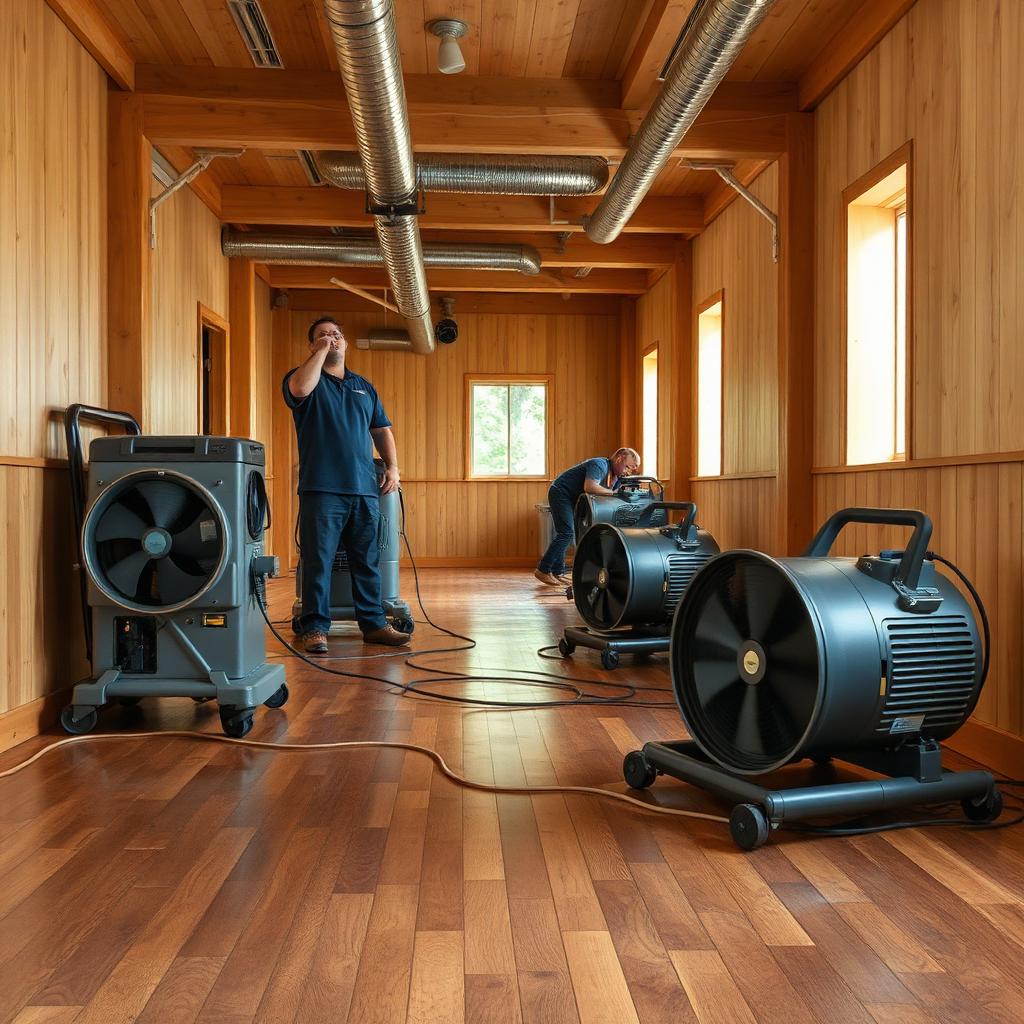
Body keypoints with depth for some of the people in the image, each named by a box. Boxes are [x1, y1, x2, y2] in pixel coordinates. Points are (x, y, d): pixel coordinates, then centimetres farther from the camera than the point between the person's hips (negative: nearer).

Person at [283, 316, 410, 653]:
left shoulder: (364, 387, 22)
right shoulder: (304, 377, 6)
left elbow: (382, 430, 23)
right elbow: (301, 389, -20)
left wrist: (392, 466, 9)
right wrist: (320, 351, -9)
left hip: (364, 489, 5)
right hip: (322, 489, -5)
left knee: (368, 561, 8)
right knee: (318, 560, -4)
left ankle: (373, 624, 16)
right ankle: (315, 628, 3)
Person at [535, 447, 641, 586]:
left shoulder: (615, 475, 7)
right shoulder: (600, 465, -23)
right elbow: (589, 487, -37)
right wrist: (612, 492, -29)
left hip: (571, 498, 10)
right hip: (560, 493, -10)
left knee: (565, 534, 10)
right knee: (566, 533, -16)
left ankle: (557, 572, 15)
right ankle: (543, 570, -14)